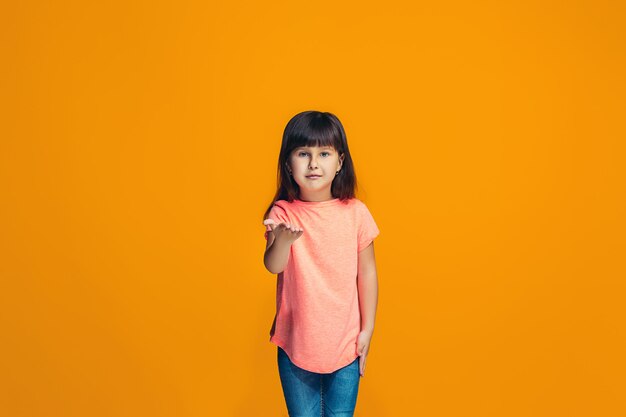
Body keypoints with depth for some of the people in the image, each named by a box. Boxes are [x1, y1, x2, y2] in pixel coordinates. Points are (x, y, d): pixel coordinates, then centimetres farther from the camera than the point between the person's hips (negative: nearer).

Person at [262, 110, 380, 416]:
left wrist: (367, 329, 1)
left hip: (346, 344, 0)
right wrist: (283, 239, -45)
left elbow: (367, 272, -1)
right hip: (296, 343, 0)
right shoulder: (282, 213, -10)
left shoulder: (355, 212, -8)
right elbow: (273, 266, -23)